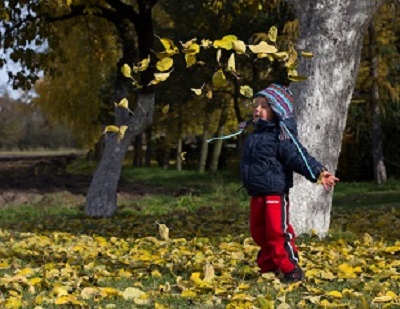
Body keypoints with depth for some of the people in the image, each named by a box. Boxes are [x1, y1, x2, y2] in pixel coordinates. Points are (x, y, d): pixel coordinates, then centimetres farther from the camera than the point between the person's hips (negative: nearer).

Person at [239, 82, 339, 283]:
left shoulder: (281, 137, -14)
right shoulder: (255, 136, 12)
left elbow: (299, 157, -25)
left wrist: (318, 172, -38)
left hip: (275, 194, -9)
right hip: (257, 195, 9)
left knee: (278, 232, -7)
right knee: (259, 232, 15)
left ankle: (291, 269, 4)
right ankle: (268, 266, 29)